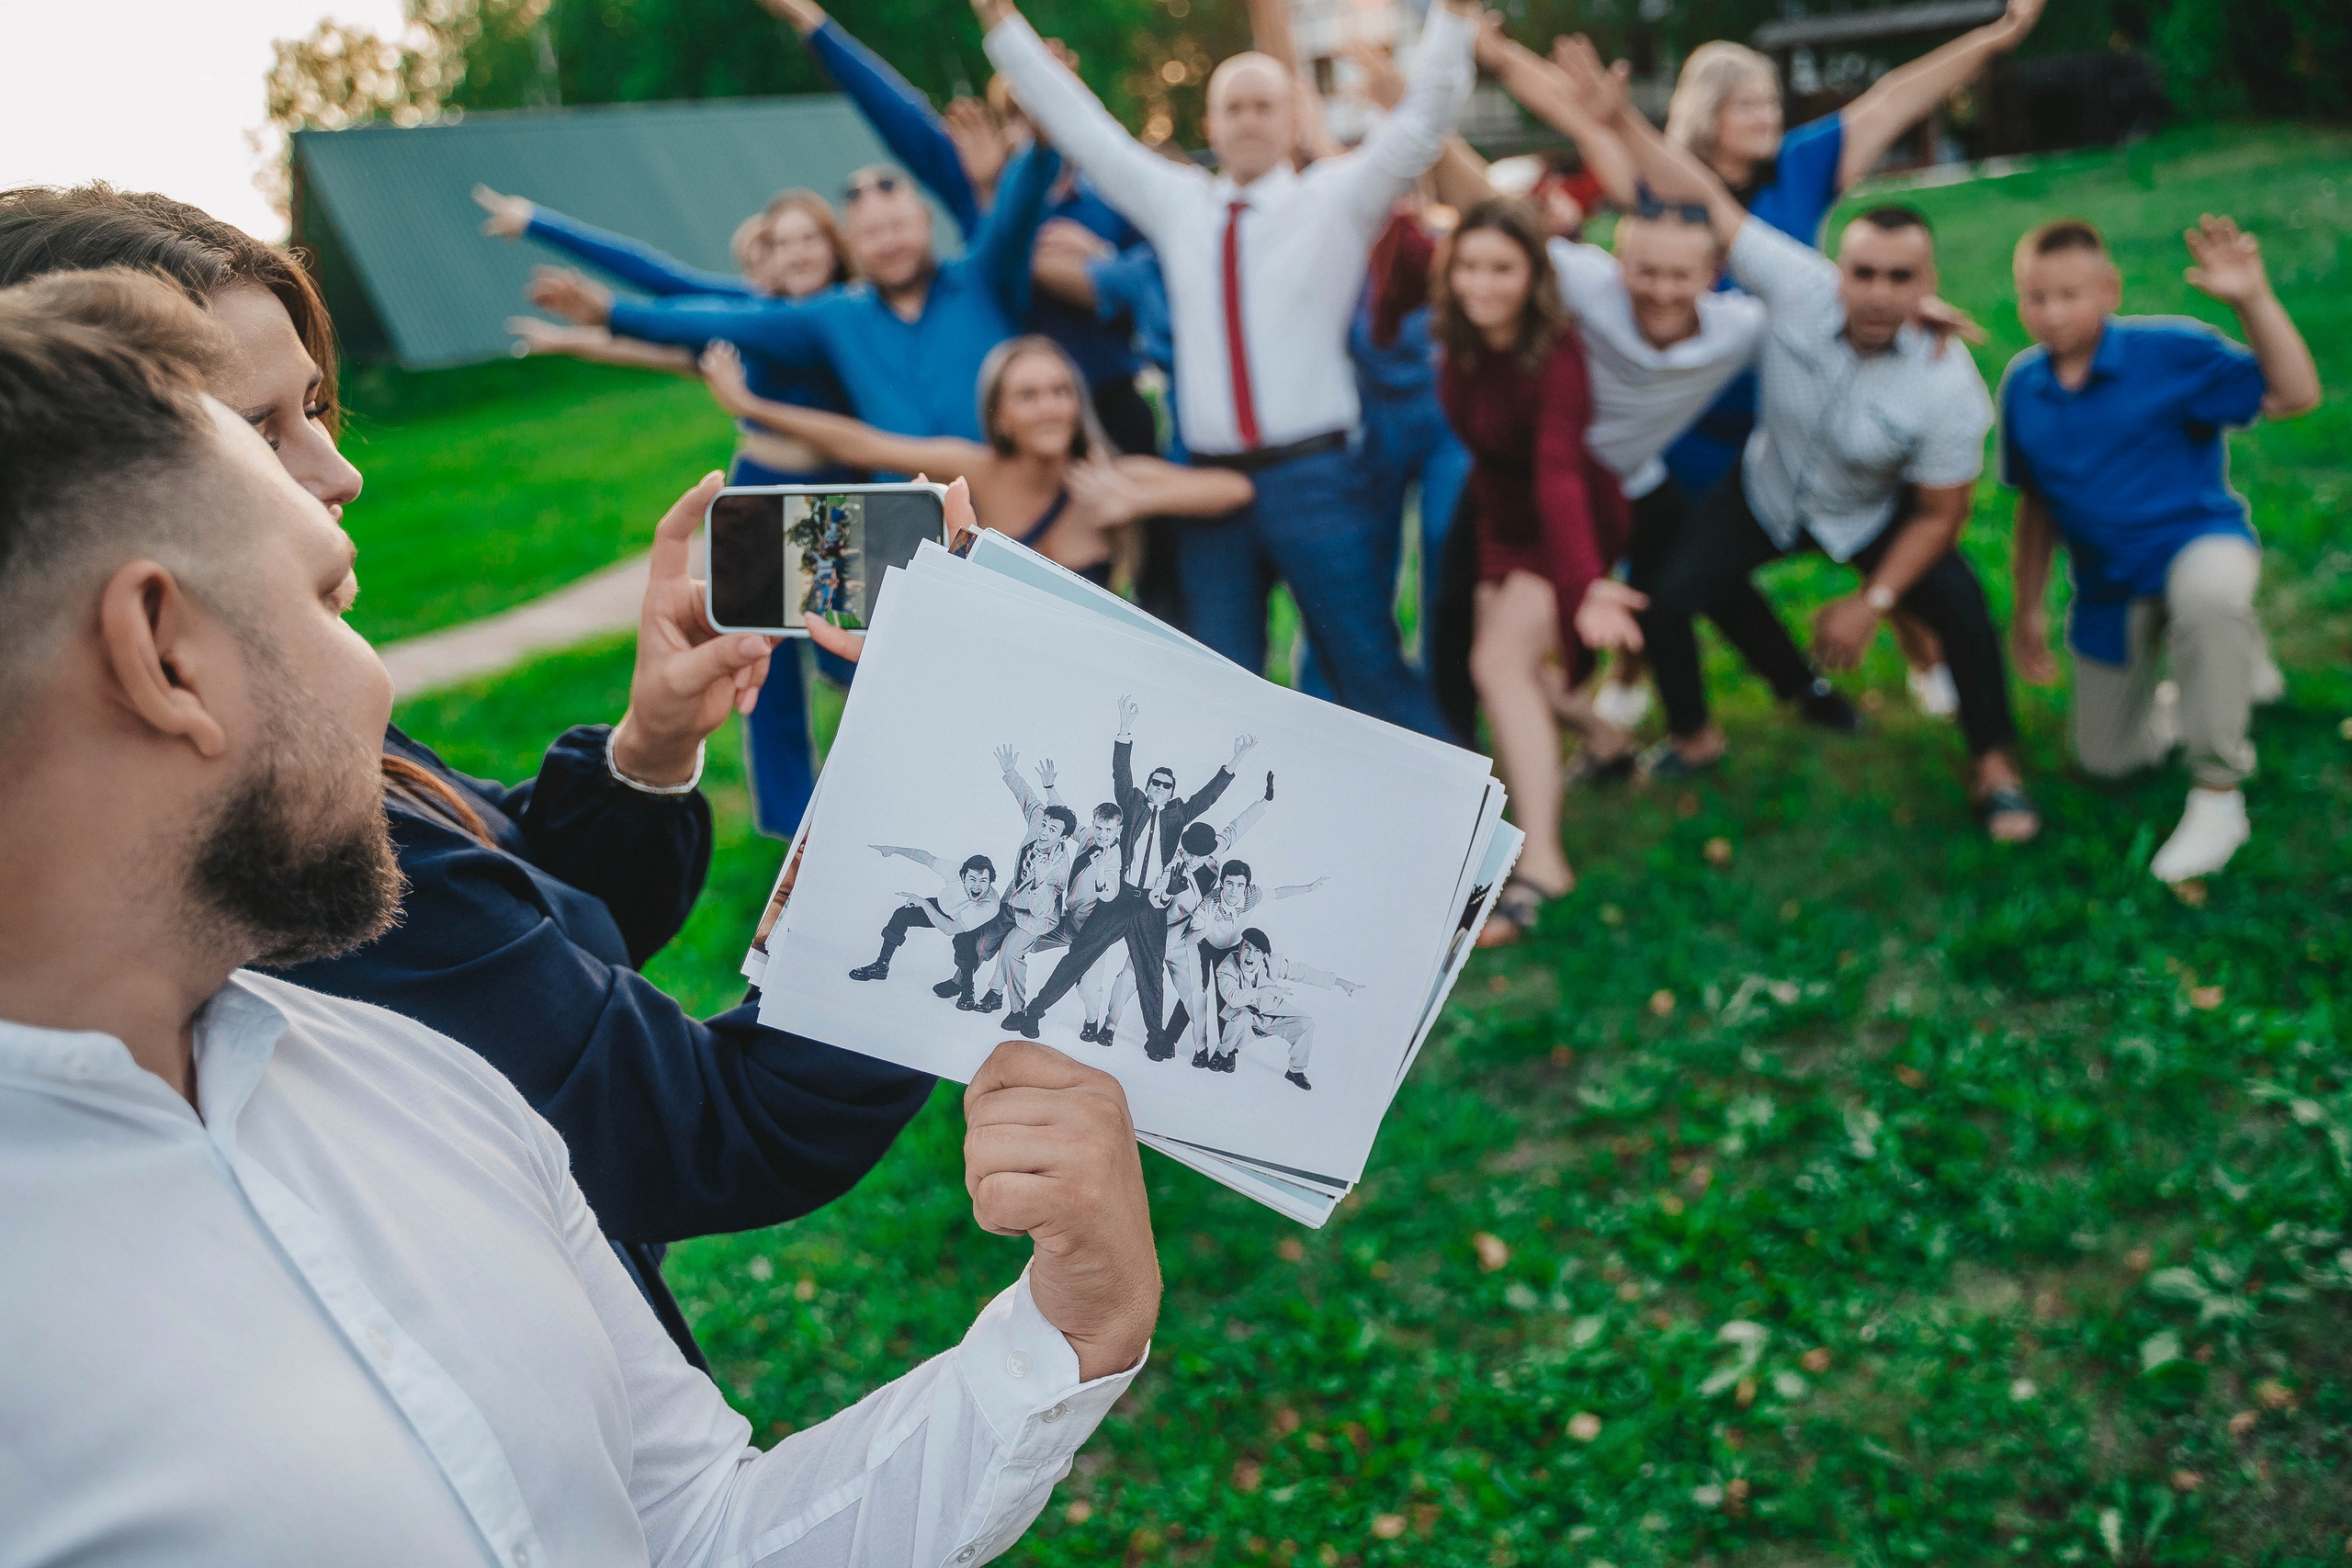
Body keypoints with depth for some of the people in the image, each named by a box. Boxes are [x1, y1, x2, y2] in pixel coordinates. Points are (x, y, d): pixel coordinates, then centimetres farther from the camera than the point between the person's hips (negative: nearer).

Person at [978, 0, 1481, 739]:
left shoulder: (1336, 199, 4)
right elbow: (1078, 124, 16)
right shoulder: (1177, 202, 13)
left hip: (1312, 478, -3)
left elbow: (1425, 119, -4)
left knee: (1373, 672, -2)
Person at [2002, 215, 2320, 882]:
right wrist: (2028, 610, 14)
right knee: (2105, 759, 10)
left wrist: (2253, 301, -30)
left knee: (2209, 588, -45)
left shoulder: (2171, 351, -15)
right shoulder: (2023, 384, -1)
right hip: (2109, 587, 5)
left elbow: (2294, 396, -20)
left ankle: (2218, 794, -26)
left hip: (2197, 536, -5)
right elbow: (2035, 503, 10)